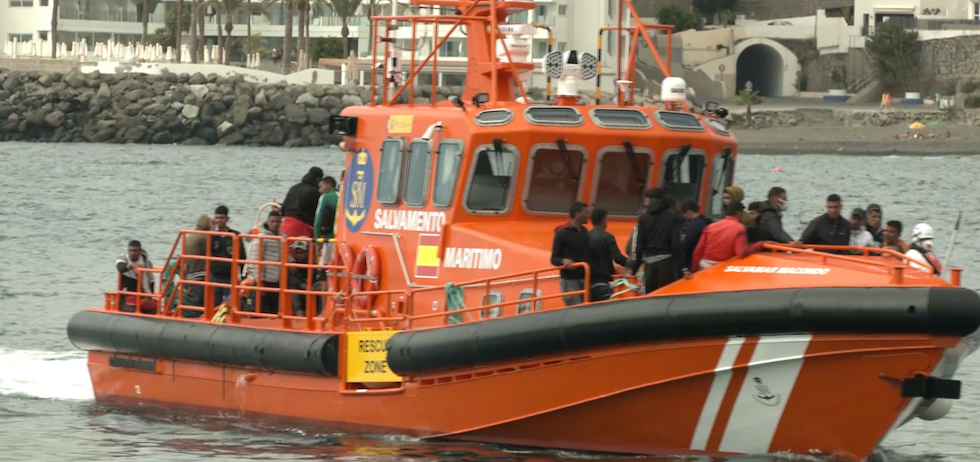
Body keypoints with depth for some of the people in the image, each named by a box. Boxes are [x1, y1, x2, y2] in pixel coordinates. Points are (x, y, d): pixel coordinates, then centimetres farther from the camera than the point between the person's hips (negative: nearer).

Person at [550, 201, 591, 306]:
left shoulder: (584, 231, 13)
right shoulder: (562, 233, -8)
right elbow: (554, 259, -7)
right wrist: (563, 261, -27)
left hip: (584, 278, 7)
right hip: (569, 280, -7)